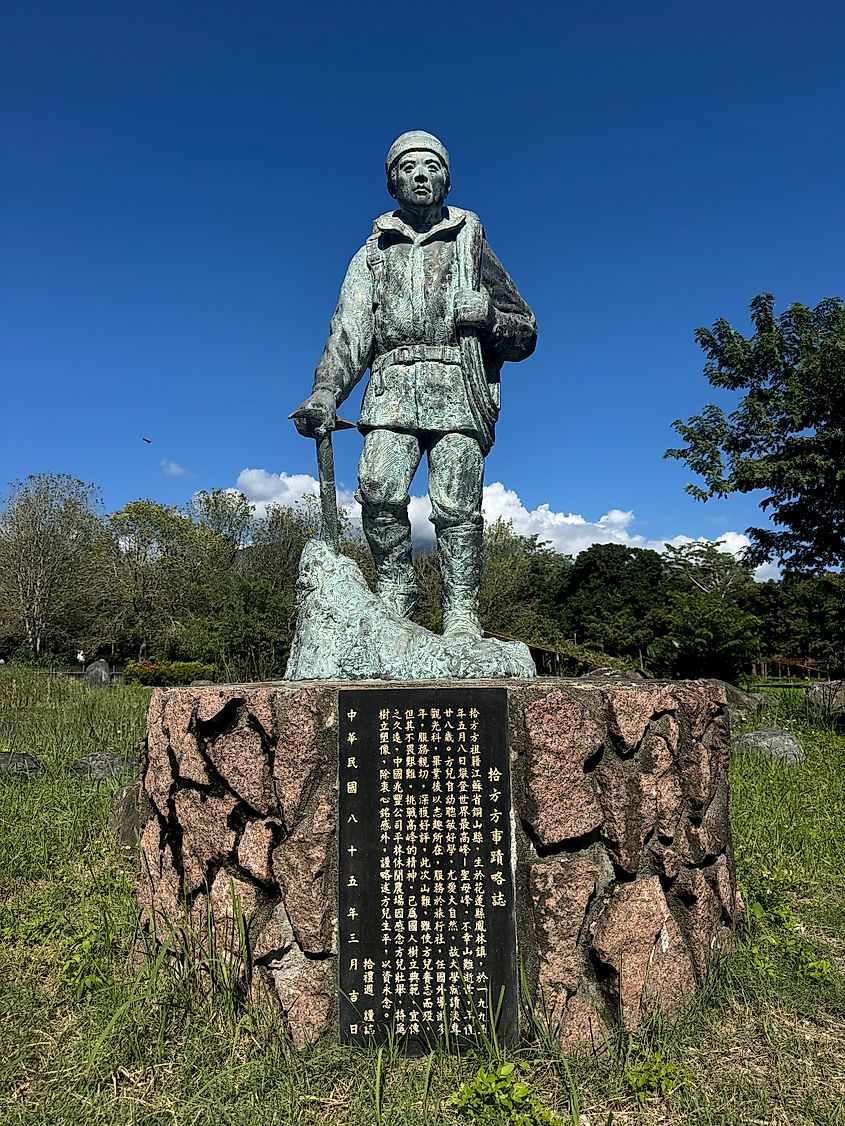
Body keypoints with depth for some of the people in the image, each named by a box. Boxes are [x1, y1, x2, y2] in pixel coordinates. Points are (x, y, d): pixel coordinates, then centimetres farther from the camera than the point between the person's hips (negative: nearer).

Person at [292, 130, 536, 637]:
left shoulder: (472, 245, 21)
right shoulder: (373, 253, 23)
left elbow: (526, 335, 19)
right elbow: (349, 331, 9)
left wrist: (488, 313, -3)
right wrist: (325, 393, -8)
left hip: (458, 390, -1)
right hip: (393, 390, 1)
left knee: (457, 506, -13)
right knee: (378, 490, -20)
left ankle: (462, 619, -9)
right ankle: (396, 594, -2)